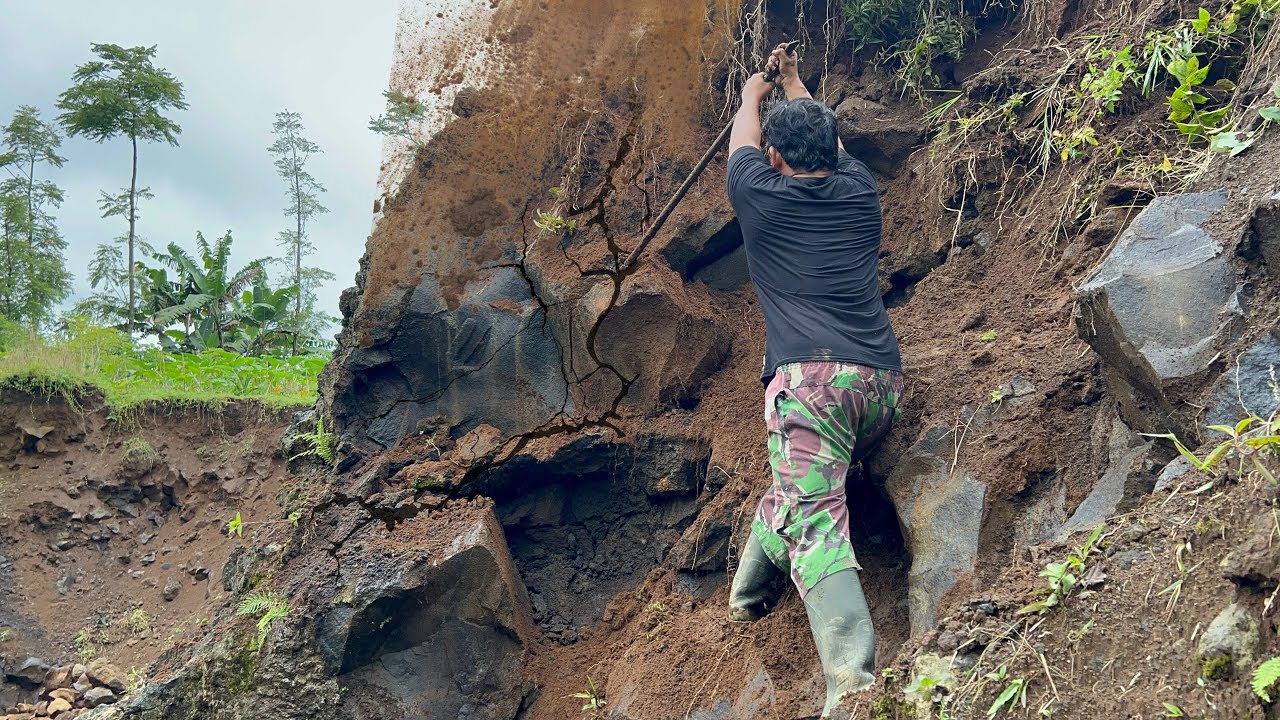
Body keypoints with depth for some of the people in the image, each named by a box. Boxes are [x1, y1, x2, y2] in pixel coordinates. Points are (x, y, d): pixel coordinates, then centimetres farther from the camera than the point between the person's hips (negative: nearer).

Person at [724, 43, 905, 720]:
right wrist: (794, 83, 60)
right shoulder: (858, 189, 19)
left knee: (814, 519, -18)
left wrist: (753, 92, 55)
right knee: (805, 484, 31)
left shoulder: (761, 196, 10)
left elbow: (742, 143, 34)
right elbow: (828, 140, 42)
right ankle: (751, 584, 30)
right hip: (883, 384, 6)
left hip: (810, 379, -5)